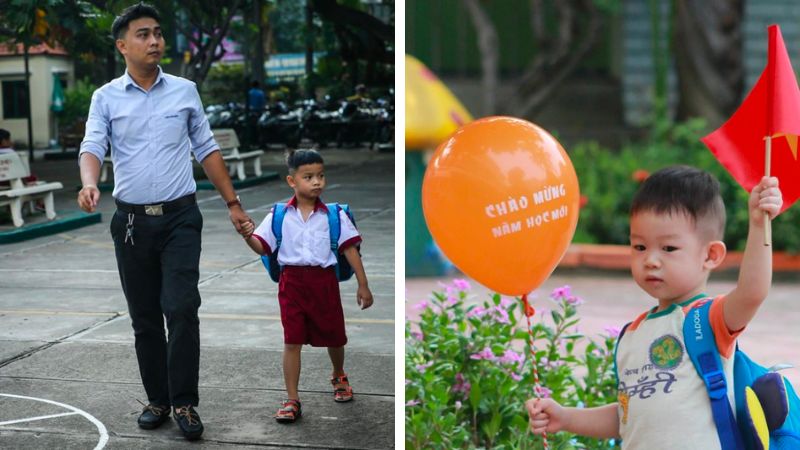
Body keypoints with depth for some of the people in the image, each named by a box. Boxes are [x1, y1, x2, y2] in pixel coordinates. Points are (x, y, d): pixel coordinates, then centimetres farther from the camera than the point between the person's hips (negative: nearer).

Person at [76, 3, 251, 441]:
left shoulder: (185, 90, 5)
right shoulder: (106, 97, 2)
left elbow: (207, 149, 11)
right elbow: (92, 147, -10)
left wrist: (233, 203, 9)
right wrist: (89, 184, -32)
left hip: (180, 218, -1)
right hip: (131, 221, 1)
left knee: (181, 308, -13)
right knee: (145, 318, 8)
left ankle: (184, 402, -3)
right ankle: (157, 399, 21)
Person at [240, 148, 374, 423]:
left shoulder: (334, 215, -3)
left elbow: (350, 249, 0)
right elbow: (262, 248, -1)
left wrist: (363, 285, 0)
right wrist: (248, 237, -23)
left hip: (324, 280, 0)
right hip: (292, 281, 0)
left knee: (333, 336, 15)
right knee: (292, 341, -1)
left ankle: (339, 377, 45)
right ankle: (292, 401, 5)